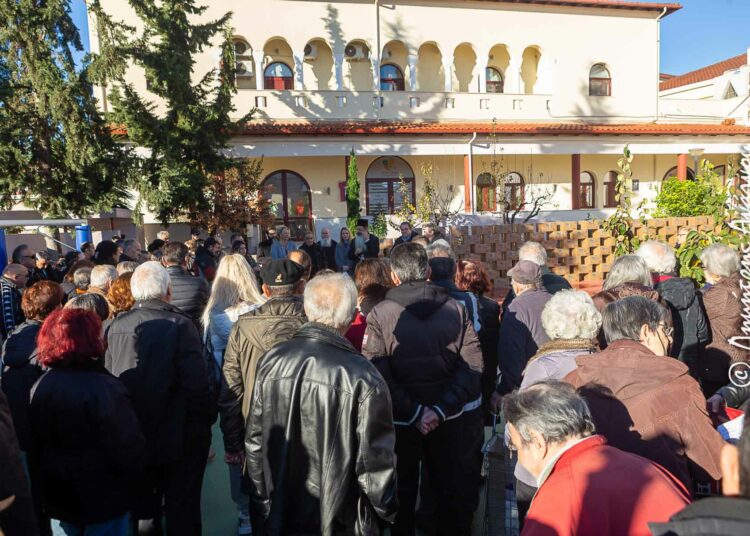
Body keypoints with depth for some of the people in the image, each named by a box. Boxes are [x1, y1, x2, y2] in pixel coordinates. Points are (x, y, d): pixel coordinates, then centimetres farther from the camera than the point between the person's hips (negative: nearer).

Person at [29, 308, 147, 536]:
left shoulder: (39, 387, -6)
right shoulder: (105, 388, -26)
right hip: (103, 501, -6)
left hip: (57, 499, 6)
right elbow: (131, 454, -23)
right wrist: (134, 466, -2)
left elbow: (33, 446, 7)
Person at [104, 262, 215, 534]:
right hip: (177, 438, -5)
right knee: (181, 511, 11)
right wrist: (207, 419, -7)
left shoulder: (115, 326, -4)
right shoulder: (179, 324, -19)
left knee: (143, 507, 23)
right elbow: (197, 383, -22)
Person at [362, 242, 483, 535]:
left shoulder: (379, 314, -13)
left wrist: (415, 412, -18)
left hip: (401, 423, -2)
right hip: (454, 420, 2)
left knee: (402, 489, 21)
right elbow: (472, 365, -14)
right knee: (452, 489, 22)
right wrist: (441, 409, -17)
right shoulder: (456, 309, -6)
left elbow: (377, 374, -23)